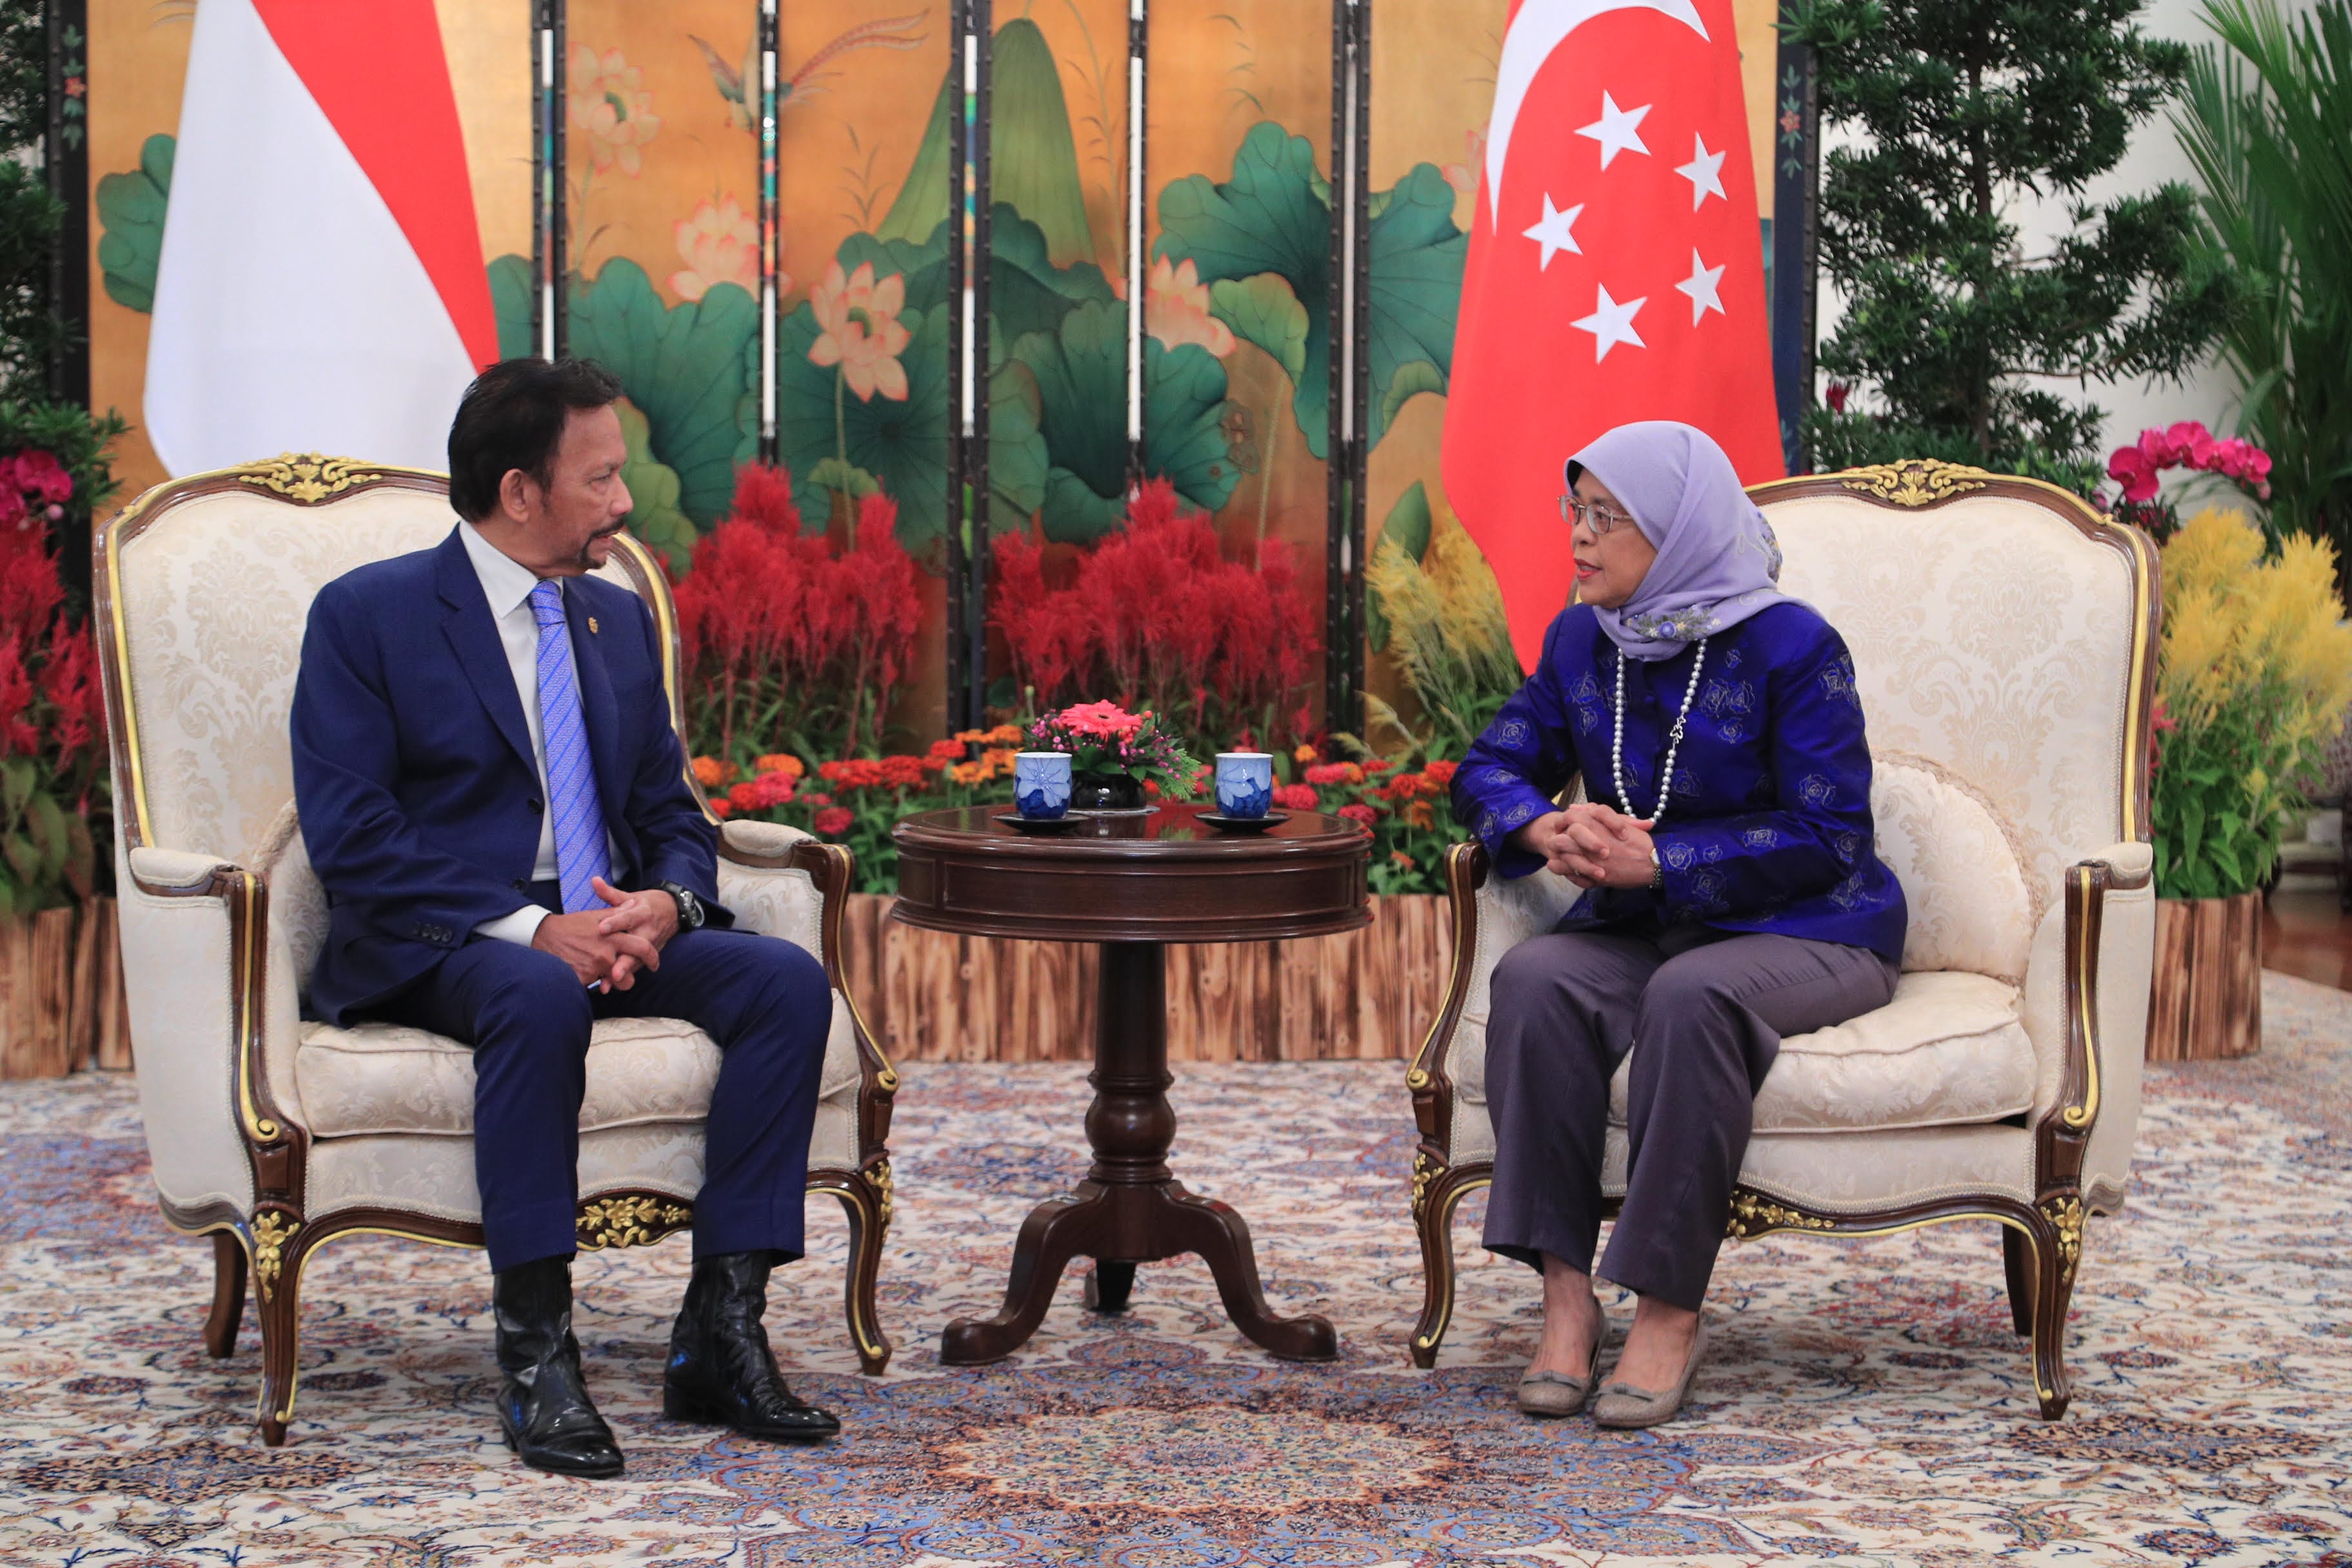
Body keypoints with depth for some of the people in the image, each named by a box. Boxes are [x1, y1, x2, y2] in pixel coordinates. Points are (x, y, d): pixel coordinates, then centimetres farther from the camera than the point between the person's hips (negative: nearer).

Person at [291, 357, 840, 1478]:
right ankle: (535, 1353, -31)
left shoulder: (620, 620, 17)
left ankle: (721, 1331, -21)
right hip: (435, 946, -5)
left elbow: (671, 814, 16)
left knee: (789, 979, -21)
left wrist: (665, 904, -9)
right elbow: (350, 836, -12)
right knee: (539, 996, -39)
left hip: (612, 928, 6)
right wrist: (529, 928, -23)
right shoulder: (365, 615, -3)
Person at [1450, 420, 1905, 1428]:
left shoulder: (1791, 647, -11)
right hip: (1638, 928, 5)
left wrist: (1659, 860, -22)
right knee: (1535, 980, -27)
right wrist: (1551, 826, -15)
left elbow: (1828, 838, -15)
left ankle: (1670, 1308, -29)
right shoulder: (1581, 641, 7)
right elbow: (1491, 769, 9)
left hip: (1806, 934, -5)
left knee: (1692, 995, -37)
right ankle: (1566, 1294, -27)